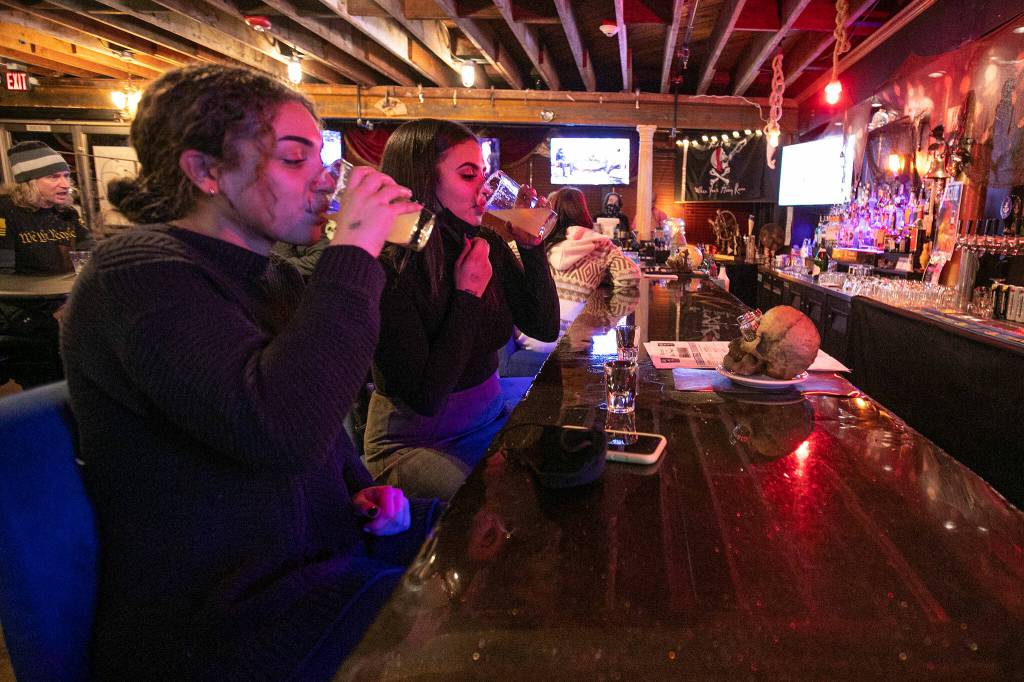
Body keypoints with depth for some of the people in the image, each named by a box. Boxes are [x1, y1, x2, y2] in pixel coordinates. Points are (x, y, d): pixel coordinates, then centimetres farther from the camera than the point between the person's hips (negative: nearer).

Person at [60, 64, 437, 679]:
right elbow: (279, 430, -35)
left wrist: (360, 491, 3)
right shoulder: (140, 274, -17)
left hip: (328, 555, 8)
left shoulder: (274, 277, 10)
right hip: (218, 629, -8)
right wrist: (354, 252, -27)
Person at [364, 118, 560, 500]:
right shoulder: (388, 270, -22)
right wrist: (468, 296, -21)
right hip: (412, 444, -6)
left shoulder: (486, 246, -1)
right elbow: (426, 398, -23)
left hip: (490, 421, 7)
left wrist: (531, 244, -9)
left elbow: (545, 327, 2)